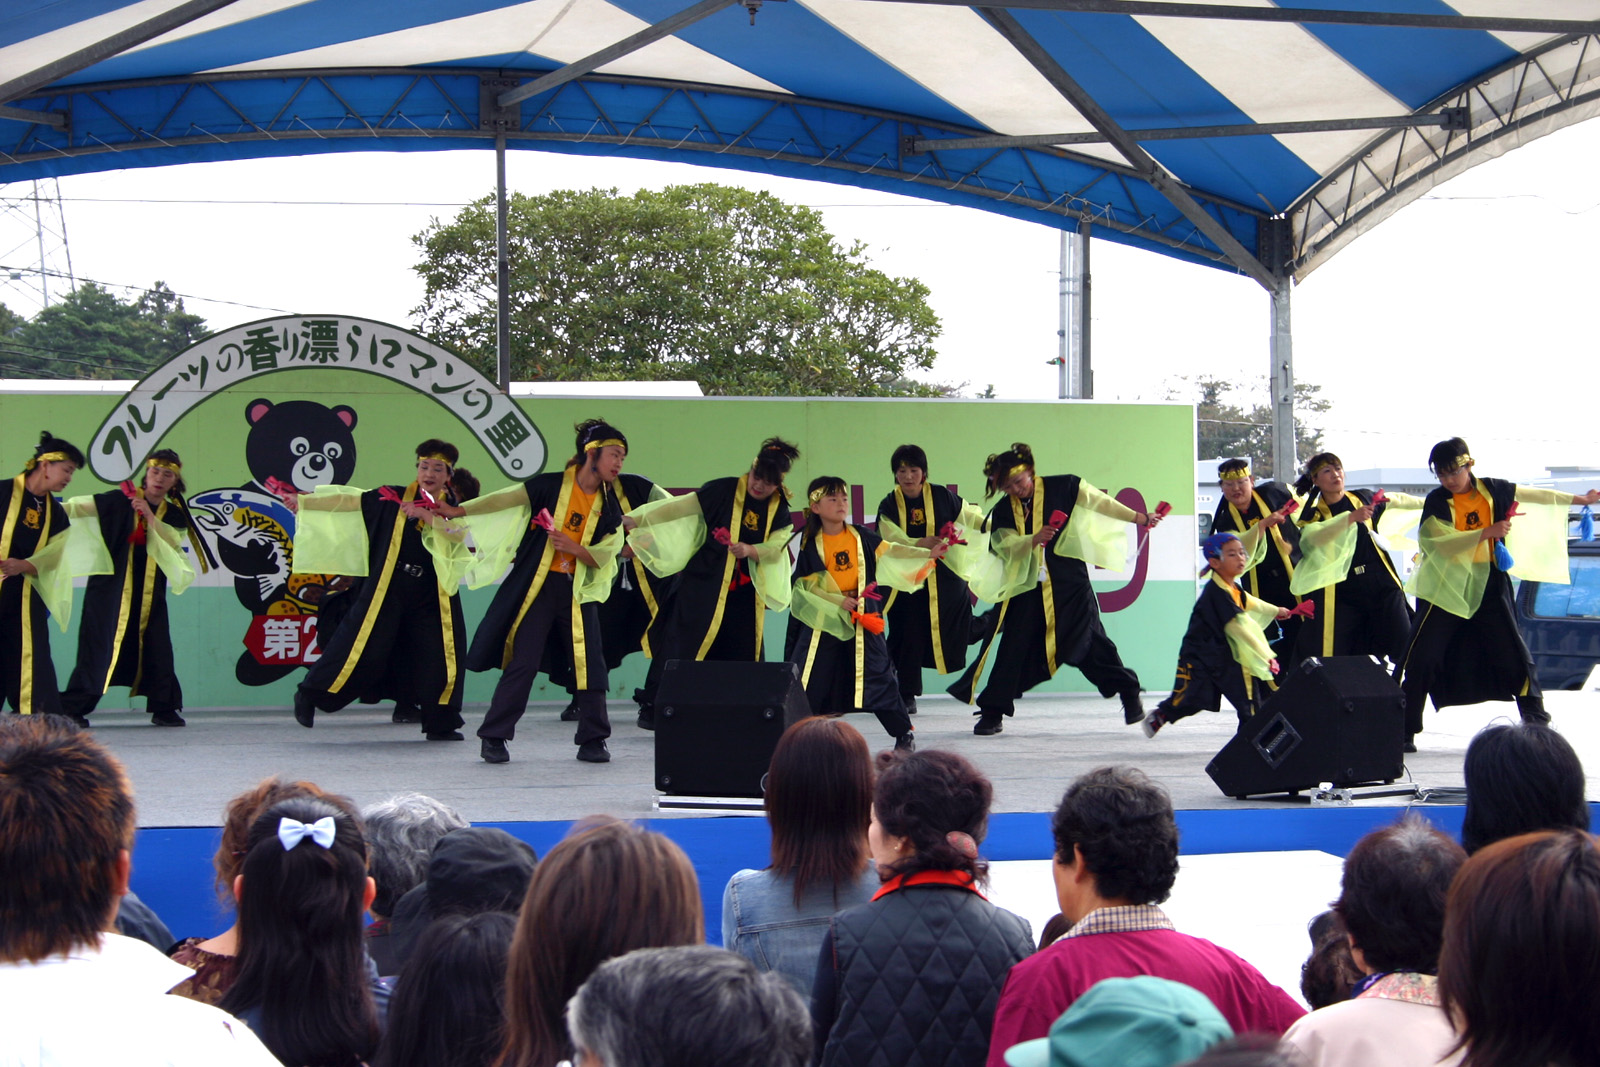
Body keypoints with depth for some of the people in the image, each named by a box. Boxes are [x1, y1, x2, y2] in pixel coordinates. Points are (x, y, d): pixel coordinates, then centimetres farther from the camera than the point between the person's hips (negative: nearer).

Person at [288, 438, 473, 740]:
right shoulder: (393, 498, -1)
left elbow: (458, 534, -16)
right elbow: (350, 501, -1)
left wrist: (427, 515, -25)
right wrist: (304, 502, -3)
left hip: (431, 599, 3)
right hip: (386, 590, -3)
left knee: (439, 657, 1)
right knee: (361, 646, -7)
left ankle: (440, 724, 13)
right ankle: (309, 695, 8)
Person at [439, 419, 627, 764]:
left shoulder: (609, 506, 5)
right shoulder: (551, 486, -6)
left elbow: (602, 557, -1)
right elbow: (504, 500, -5)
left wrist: (570, 546, -18)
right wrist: (457, 511, -10)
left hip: (579, 590, 4)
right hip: (538, 585, -4)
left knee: (590, 665, 0)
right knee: (522, 662, -5)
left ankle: (593, 740, 11)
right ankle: (493, 736, 5)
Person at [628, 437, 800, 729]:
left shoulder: (780, 513, 2)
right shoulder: (724, 490, -8)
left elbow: (776, 548, -8)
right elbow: (680, 507, -9)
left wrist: (749, 550, -29)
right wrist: (636, 520, -12)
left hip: (744, 593, 3)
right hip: (702, 583, -3)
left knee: (744, 652, 6)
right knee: (681, 643, -7)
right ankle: (651, 707, -2)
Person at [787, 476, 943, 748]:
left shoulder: (861, 536, 1)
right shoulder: (811, 544, -5)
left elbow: (890, 552, -2)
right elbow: (805, 585, -7)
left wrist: (928, 554, -13)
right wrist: (838, 601, -16)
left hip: (862, 616, 1)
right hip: (823, 618, -1)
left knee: (877, 671, 1)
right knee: (809, 676, 2)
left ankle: (903, 732, 8)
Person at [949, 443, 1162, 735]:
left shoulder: (1063, 488, -3)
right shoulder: (1003, 512, 3)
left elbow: (1101, 503, 3)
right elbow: (1008, 546, -9)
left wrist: (1139, 518, 4)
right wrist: (1033, 540, -28)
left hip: (1069, 582, -2)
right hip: (1027, 585, 2)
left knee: (1090, 640, -1)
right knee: (1012, 646, -1)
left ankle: (1129, 694, 15)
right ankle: (992, 713, 5)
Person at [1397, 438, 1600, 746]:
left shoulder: (1493, 490, 0)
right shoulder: (1436, 501, -9)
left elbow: (1537, 496, 12)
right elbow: (1442, 542, -22)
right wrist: (1487, 532, -29)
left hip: (1488, 584, 3)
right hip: (1445, 587, -2)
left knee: (1512, 651, 8)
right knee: (1422, 657, -6)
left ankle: (1536, 717, 22)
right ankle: (1404, 728, 0)